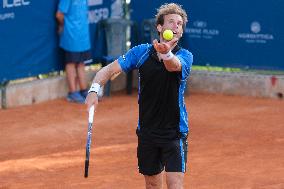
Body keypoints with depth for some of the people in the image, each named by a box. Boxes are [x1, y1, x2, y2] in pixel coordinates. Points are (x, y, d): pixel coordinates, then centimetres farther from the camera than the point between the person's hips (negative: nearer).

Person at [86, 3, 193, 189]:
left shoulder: (185, 56, -10)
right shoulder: (142, 52, -2)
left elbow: (174, 65, -33)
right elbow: (109, 69, -1)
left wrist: (166, 53, -57)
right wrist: (94, 89, -20)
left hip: (175, 133, -3)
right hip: (147, 131, 3)